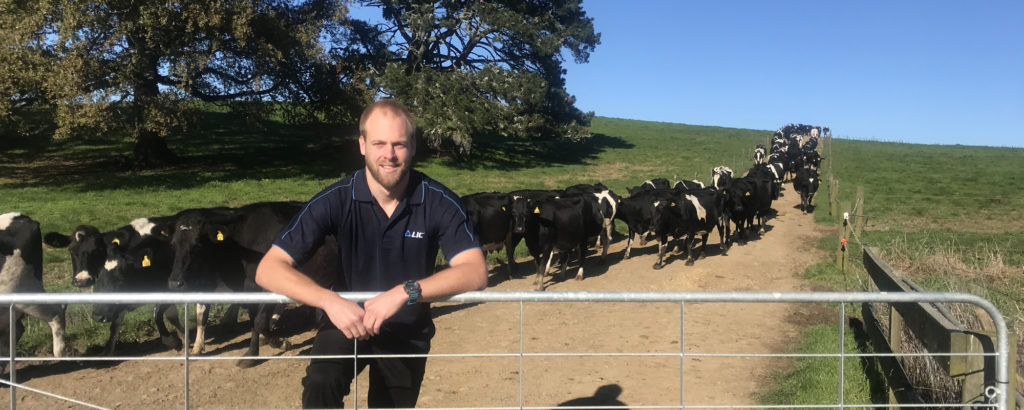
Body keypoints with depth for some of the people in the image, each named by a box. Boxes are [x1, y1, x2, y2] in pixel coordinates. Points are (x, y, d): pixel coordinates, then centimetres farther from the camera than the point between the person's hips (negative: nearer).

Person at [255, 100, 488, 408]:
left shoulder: (439, 202, -20)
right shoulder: (335, 200, -20)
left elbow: (476, 272, -29)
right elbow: (269, 269, -23)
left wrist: (405, 292, -42)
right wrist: (329, 300, -41)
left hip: (407, 330, 1)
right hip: (346, 319, -1)